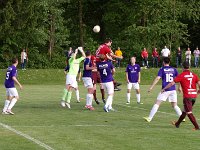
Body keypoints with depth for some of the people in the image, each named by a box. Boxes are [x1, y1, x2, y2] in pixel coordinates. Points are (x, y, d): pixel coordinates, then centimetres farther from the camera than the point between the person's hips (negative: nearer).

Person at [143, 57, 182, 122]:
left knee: (157, 104, -3)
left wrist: (151, 87, -13)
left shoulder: (162, 69, -1)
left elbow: (157, 78, -12)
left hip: (165, 90, -4)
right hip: (173, 89, 4)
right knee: (174, 105, 15)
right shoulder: (173, 69, 10)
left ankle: (150, 118, -8)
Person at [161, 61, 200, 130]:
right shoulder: (194, 75, 6)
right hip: (194, 95, 6)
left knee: (189, 112, -1)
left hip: (187, 96, -6)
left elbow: (172, 83, -4)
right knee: (185, 110, 19)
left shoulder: (181, 75, -5)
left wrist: (164, 89, 7)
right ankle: (177, 124, 33)